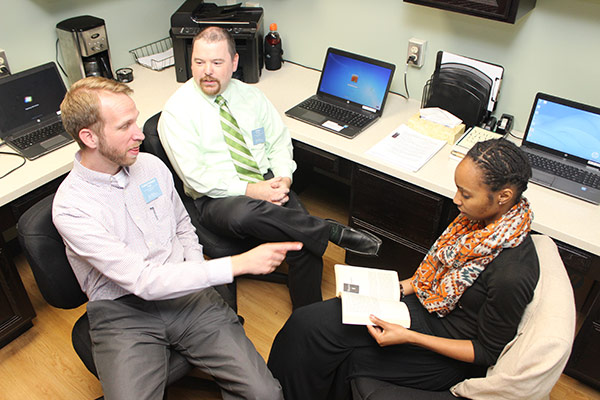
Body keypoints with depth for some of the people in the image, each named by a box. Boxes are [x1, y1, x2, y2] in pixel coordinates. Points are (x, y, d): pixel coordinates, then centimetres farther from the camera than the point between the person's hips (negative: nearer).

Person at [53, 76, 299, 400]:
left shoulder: (152, 165, 3)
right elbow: (143, 282, -21)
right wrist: (238, 264, -25)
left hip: (183, 292, 3)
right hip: (123, 312, -3)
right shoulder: (70, 207, -15)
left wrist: (197, 275, 2)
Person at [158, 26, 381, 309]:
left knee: (305, 245, -19)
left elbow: (280, 141, 12)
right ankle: (335, 232, -23)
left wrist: (283, 179, -8)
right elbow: (195, 176, -13)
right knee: (243, 214, -40)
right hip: (217, 199, -4)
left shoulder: (250, 95, 10)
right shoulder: (177, 111, -5)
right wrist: (250, 190, -20)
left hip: (268, 184, 4)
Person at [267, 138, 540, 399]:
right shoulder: (484, 218, -10)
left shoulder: (512, 273, -32)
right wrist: (399, 288, 0)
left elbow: (489, 352, -18)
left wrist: (409, 337, -22)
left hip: (449, 355, -7)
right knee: (308, 322, -4)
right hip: (426, 304, 7)